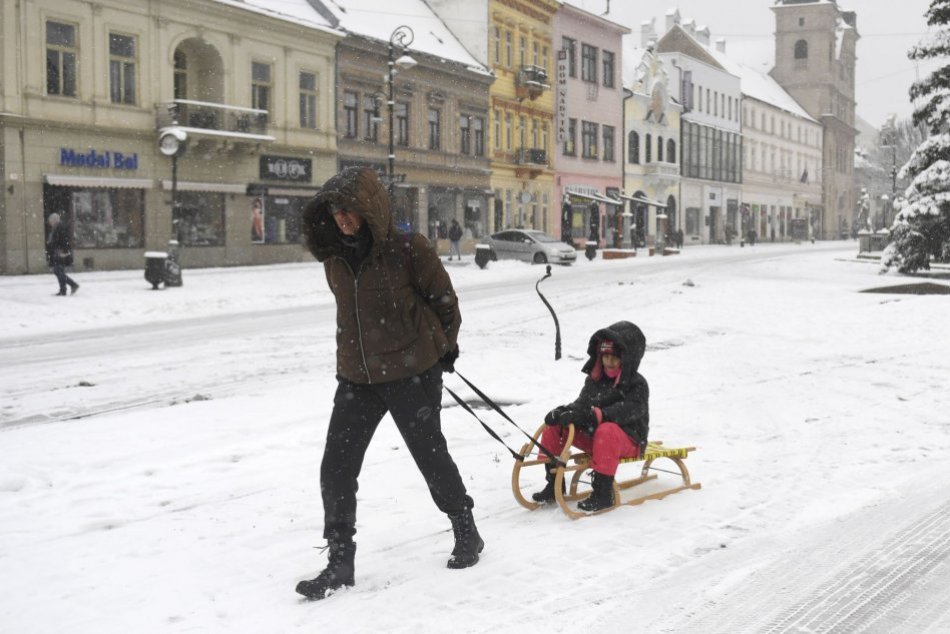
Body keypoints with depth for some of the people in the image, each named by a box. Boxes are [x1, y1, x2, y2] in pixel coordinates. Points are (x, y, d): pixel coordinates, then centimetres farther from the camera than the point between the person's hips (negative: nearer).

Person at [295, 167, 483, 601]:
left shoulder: (408, 249, -15)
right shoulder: (335, 257, 2)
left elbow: (444, 300, -3)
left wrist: (443, 348, 9)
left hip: (413, 374, -5)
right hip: (356, 378, 5)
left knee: (431, 455, 11)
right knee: (336, 468, 0)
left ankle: (467, 535, 34)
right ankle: (339, 561, 13)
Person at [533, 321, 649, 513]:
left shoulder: (637, 384, -10)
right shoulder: (594, 379, 10)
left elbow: (627, 410, -27)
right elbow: (582, 403, 6)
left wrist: (594, 415, -39)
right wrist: (562, 412, -17)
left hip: (629, 440, -7)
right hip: (593, 436, 7)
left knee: (607, 431, -41)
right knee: (553, 424, -2)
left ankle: (603, 493, -36)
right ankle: (554, 484, 2)